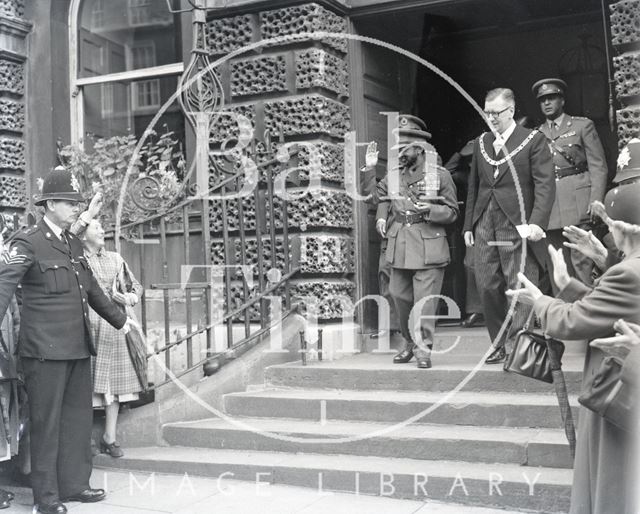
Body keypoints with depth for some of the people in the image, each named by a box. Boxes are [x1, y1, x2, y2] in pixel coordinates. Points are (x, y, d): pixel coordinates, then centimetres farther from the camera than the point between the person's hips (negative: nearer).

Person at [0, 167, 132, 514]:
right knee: (46, 421, 1)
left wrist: (118, 319, 36)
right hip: (46, 348, -7)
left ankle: (74, 485, 25)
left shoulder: (75, 245, 15)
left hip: (78, 346, 7)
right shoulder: (29, 242, -8)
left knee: (78, 417, 13)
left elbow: (92, 290, 27)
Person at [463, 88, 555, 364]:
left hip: (516, 226, -5)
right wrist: (468, 225, 13)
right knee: (488, 287, 6)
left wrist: (536, 222, -19)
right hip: (484, 226, 5)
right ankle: (499, 345, 18)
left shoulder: (533, 140, -1)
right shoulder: (480, 143, 15)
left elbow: (545, 184, -8)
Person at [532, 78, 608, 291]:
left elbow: (598, 167, 3)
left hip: (578, 206, -3)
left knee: (582, 262, -8)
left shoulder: (583, 126, 7)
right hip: (549, 211, 3)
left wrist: (595, 204, -8)